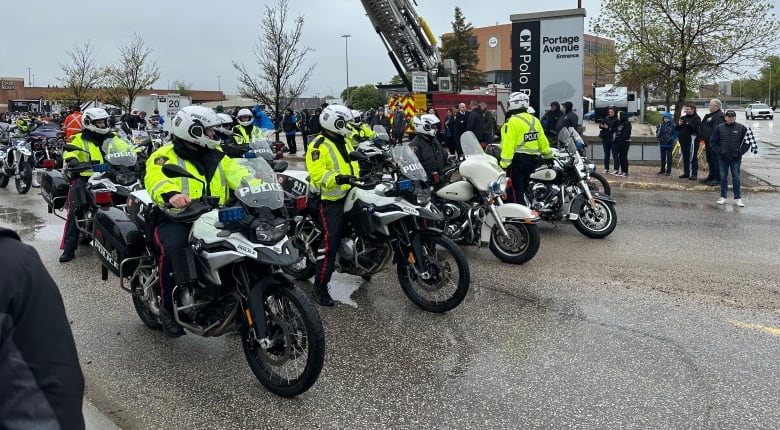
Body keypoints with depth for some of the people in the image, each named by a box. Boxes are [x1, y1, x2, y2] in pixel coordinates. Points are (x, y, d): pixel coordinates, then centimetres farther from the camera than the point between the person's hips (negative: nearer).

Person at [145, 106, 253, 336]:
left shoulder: (217, 156, 17)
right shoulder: (166, 156, -1)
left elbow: (238, 174, 5)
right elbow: (156, 179, -20)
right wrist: (171, 195, -43)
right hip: (176, 218, -5)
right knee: (174, 250, -33)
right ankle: (169, 308, -12)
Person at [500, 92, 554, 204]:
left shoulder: (513, 121, -14)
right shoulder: (534, 120, 9)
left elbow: (508, 144, -20)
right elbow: (542, 141, 15)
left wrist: (504, 164, -21)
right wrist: (548, 156, 27)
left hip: (518, 160, -8)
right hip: (532, 160, 8)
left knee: (514, 192, -4)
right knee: (521, 190, 19)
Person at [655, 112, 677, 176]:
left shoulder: (672, 125, -7)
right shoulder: (660, 125, 1)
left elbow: (675, 134, -1)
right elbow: (657, 132, 14)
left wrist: (672, 139, -14)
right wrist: (658, 135, -5)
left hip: (669, 144, -3)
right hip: (662, 144, 3)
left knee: (669, 157, 1)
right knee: (663, 157, 13)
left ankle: (668, 171, 6)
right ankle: (662, 170, 23)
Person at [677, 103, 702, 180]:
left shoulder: (696, 118, -4)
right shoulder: (683, 118, 16)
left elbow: (697, 128, -17)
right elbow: (677, 129, 19)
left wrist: (688, 124, -20)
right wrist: (679, 125, 0)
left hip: (692, 141, -7)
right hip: (683, 141, 7)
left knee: (693, 158, -3)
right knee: (685, 158, 13)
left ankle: (694, 174, 0)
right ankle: (686, 172, 22)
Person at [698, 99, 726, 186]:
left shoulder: (719, 116, -16)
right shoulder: (710, 115, 19)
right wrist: (706, 142, 26)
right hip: (709, 142, 11)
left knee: (715, 161, -6)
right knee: (710, 160, 18)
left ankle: (718, 179, -2)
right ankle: (711, 176, 28)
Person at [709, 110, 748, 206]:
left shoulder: (741, 128, 0)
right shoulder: (719, 128, 1)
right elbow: (713, 141, 6)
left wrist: (740, 151, -4)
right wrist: (719, 151, -3)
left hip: (736, 158, -1)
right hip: (723, 158, 1)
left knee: (736, 178, 2)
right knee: (723, 178, 7)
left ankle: (738, 198, 8)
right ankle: (723, 197, 15)